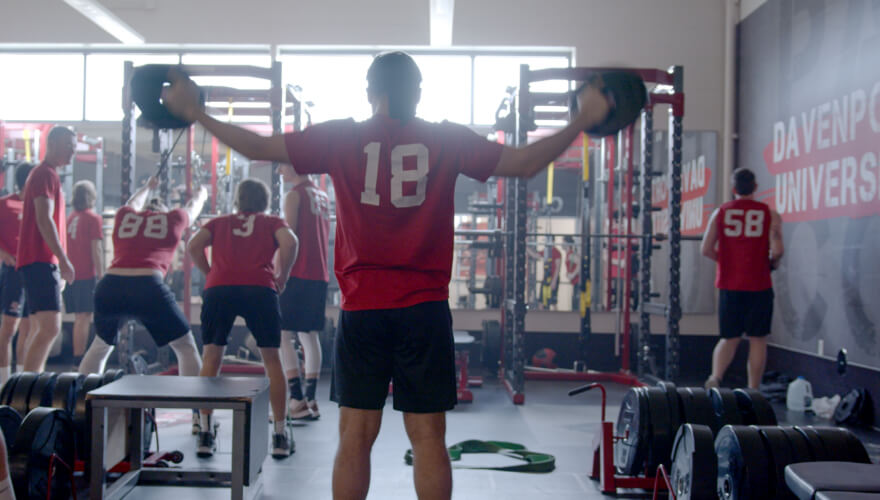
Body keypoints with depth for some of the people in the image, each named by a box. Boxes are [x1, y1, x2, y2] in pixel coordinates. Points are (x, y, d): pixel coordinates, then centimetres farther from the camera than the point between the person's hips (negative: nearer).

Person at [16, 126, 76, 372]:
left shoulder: (48, 175, 22)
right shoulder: (45, 174, -9)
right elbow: (44, 219, -19)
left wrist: (58, 262, 24)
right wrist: (64, 259, -21)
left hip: (41, 262, 11)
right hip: (40, 261, -11)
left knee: (39, 328, 11)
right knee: (50, 327, -18)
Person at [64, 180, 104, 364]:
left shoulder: (70, 218, 13)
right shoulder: (93, 218, -6)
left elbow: (64, 247, 16)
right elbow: (96, 249, -11)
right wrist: (101, 276, -9)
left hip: (71, 274, 6)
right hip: (87, 275, -6)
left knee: (79, 318, 13)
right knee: (84, 318, -6)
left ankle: (77, 358, 15)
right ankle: (79, 361, -9)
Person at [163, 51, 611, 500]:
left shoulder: (339, 138, 1)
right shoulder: (448, 140, 2)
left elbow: (257, 147, 4)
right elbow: (526, 163, 5)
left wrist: (194, 113, 14)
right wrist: (582, 121, 14)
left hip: (362, 307, 0)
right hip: (425, 309, 0)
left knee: (355, 436, 6)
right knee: (428, 437, 5)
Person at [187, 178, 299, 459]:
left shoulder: (219, 222, 27)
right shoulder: (273, 222, 23)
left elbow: (194, 245, 10)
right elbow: (289, 242, 2)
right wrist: (282, 277, 12)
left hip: (218, 288, 1)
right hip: (259, 287, -1)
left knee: (212, 358, 14)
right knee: (272, 360, 10)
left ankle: (206, 434, 10)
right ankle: (281, 436, 10)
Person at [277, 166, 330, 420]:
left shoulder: (295, 195, -7)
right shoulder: (323, 196, 17)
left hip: (298, 275, -8)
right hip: (320, 276, 8)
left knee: (283, 335, -5)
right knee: (309, 336, 12)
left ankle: (297, 401, -11)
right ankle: (310, 400, 12)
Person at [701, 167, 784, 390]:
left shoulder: (720, 213, 4)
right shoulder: (770, 215, 0)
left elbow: (706, 249, -1)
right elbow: (777, 250, -12)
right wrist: (773, 263, 10)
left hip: (729, 285, 2)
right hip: (758, 286, -1)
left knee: (729, 338, 11)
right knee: (757, 339, 9)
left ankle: (715, 377, -13)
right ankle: (753, 392, 11)